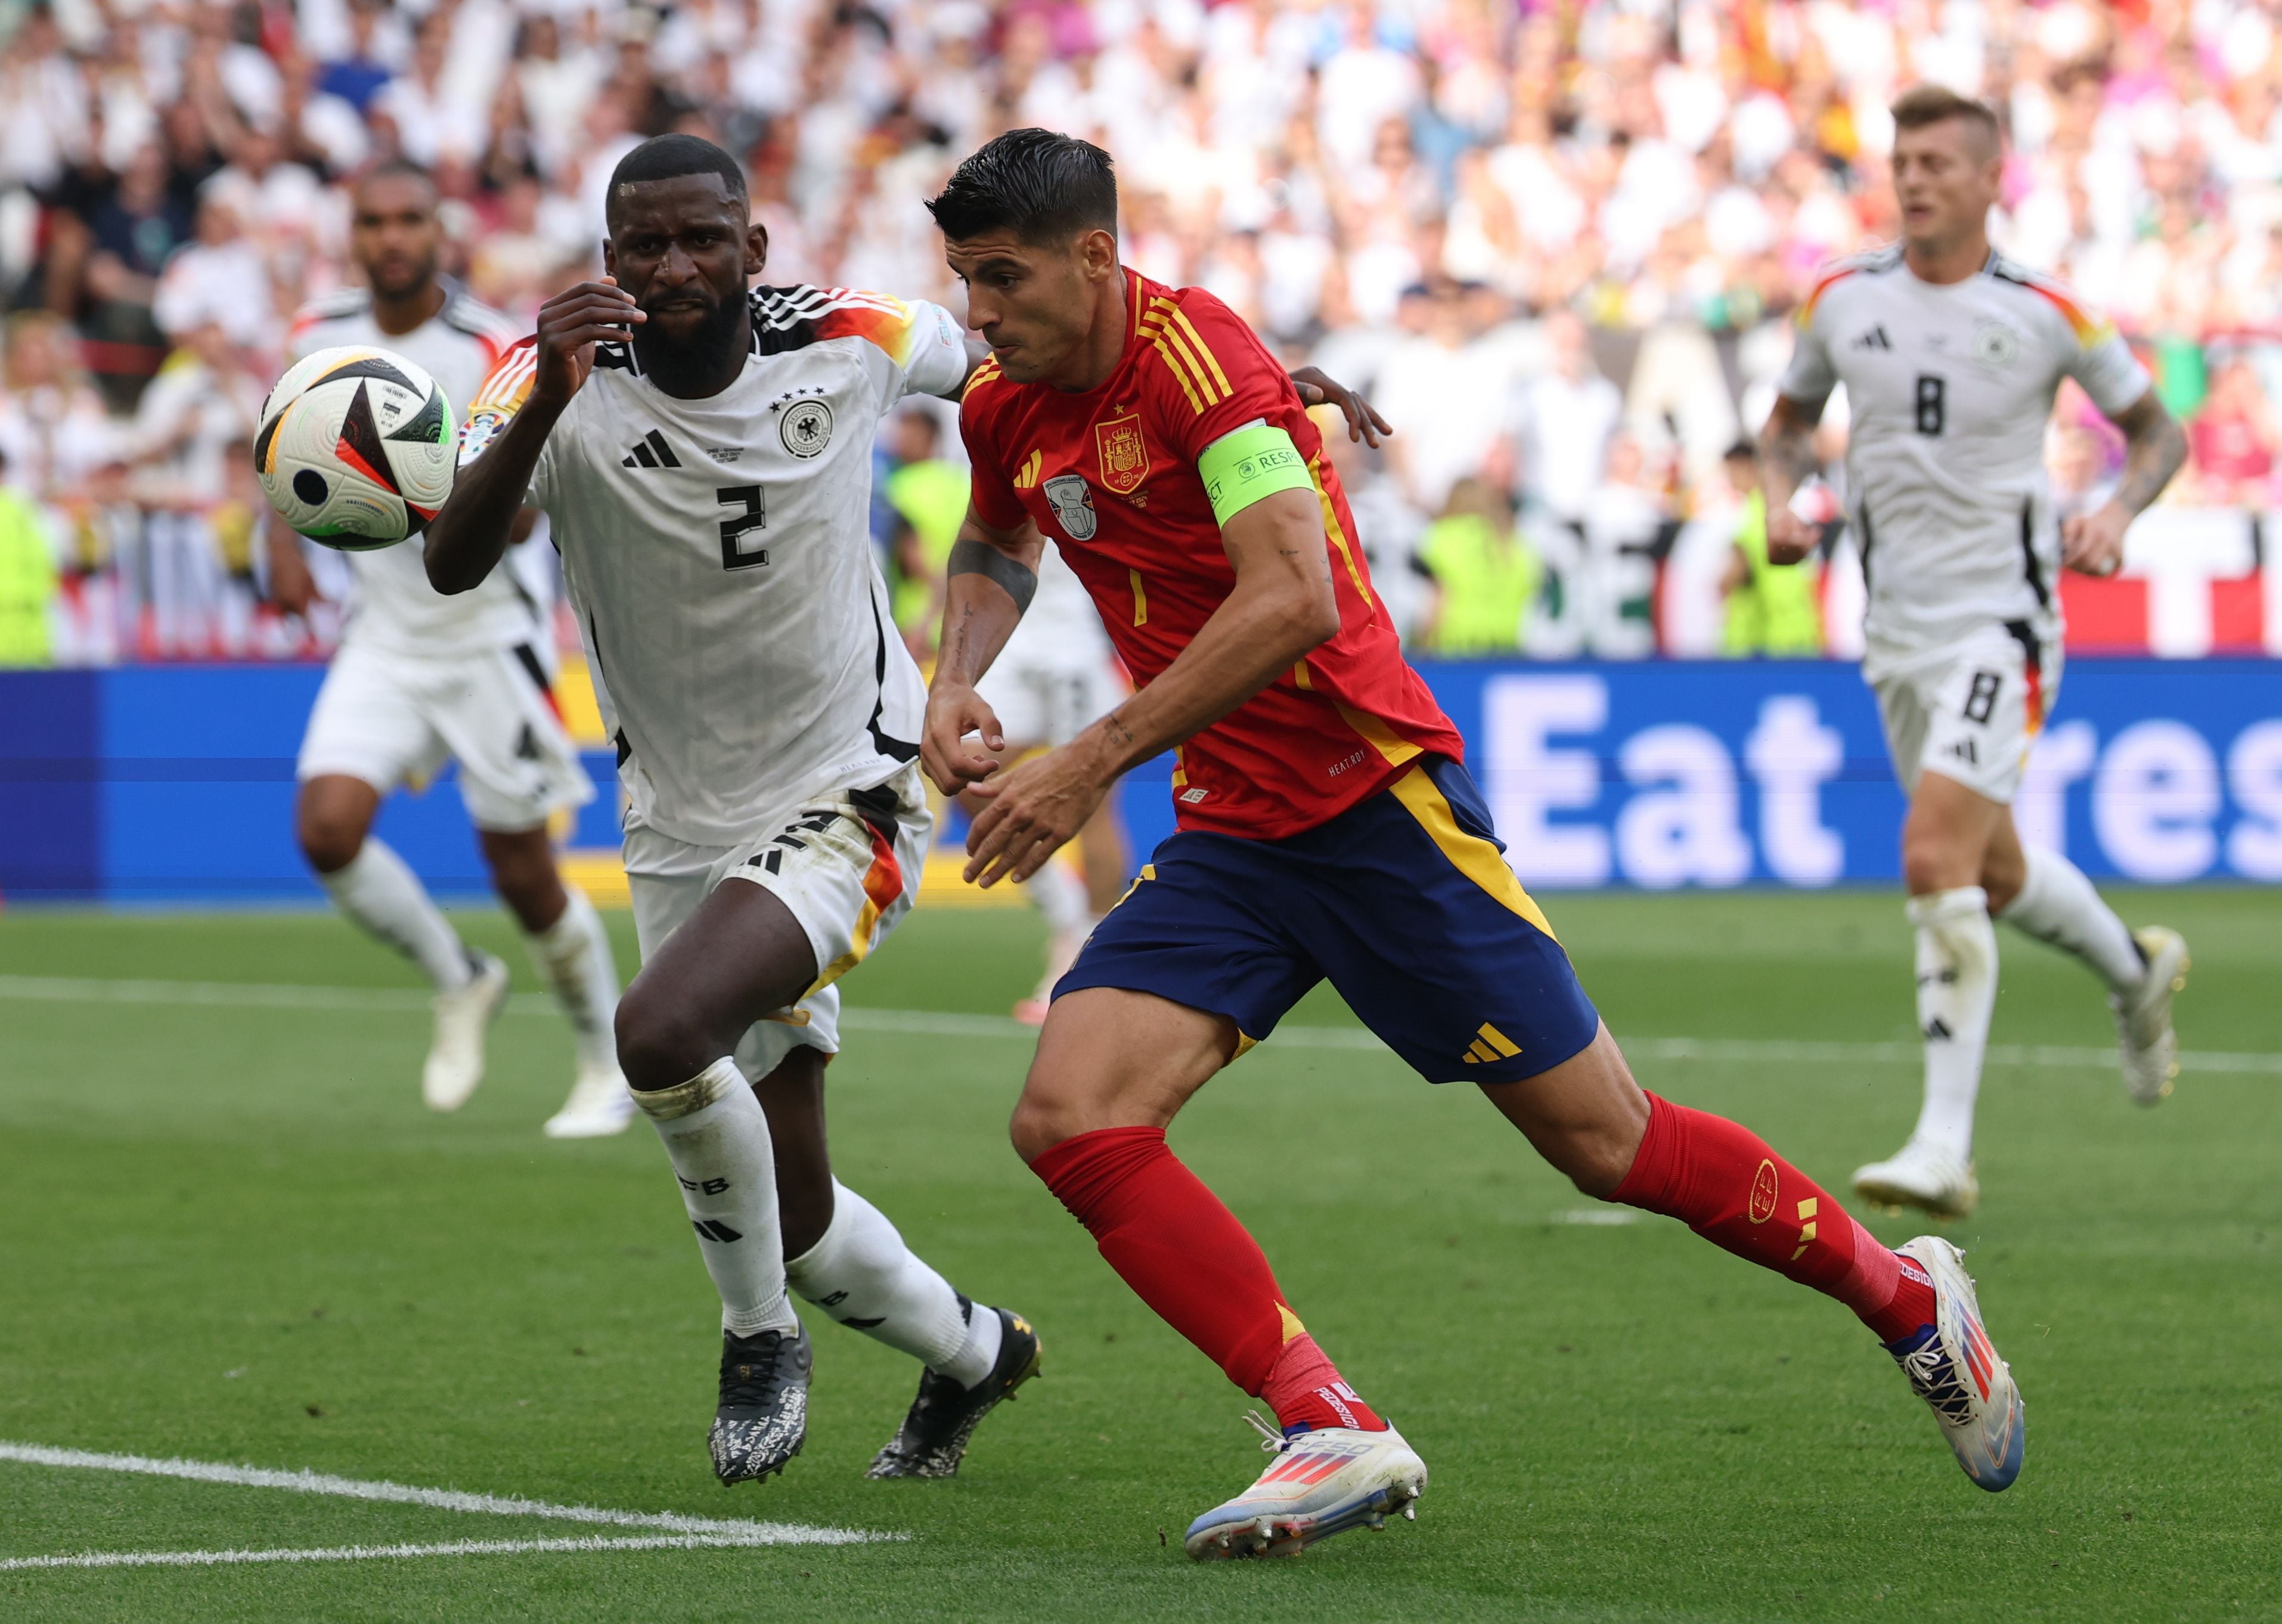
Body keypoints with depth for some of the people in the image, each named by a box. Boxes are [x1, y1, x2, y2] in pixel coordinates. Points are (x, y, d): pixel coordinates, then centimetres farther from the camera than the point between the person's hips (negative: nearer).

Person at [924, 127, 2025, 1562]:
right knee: (1071, 1119, -15)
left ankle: (1911, 1298, 23)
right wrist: (956, 687, 10)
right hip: (1226, 840, 7)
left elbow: (1291, 599, -30)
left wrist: (1090, 766, -29)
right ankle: (1333, 1435, -17)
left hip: (1374, 797, -7)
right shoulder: (1008, 414, 7)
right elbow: (996, 547, 31)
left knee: (1607, 1144, 0)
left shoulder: (1192, 351, -18)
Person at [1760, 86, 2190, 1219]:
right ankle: (2136, 971, 48)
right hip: (1897, 626, 5)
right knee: (1994, 872, 16)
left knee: (1936, 858, -20)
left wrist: (2118, 510, -13)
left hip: (2001, 621, -5)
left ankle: (1943, 1147, -19)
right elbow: (1791, 417, 19)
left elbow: (2156, 429, 5)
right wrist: (1780, 501, -1)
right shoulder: (1844, 301, 2)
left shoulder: (2046, 312, -8)